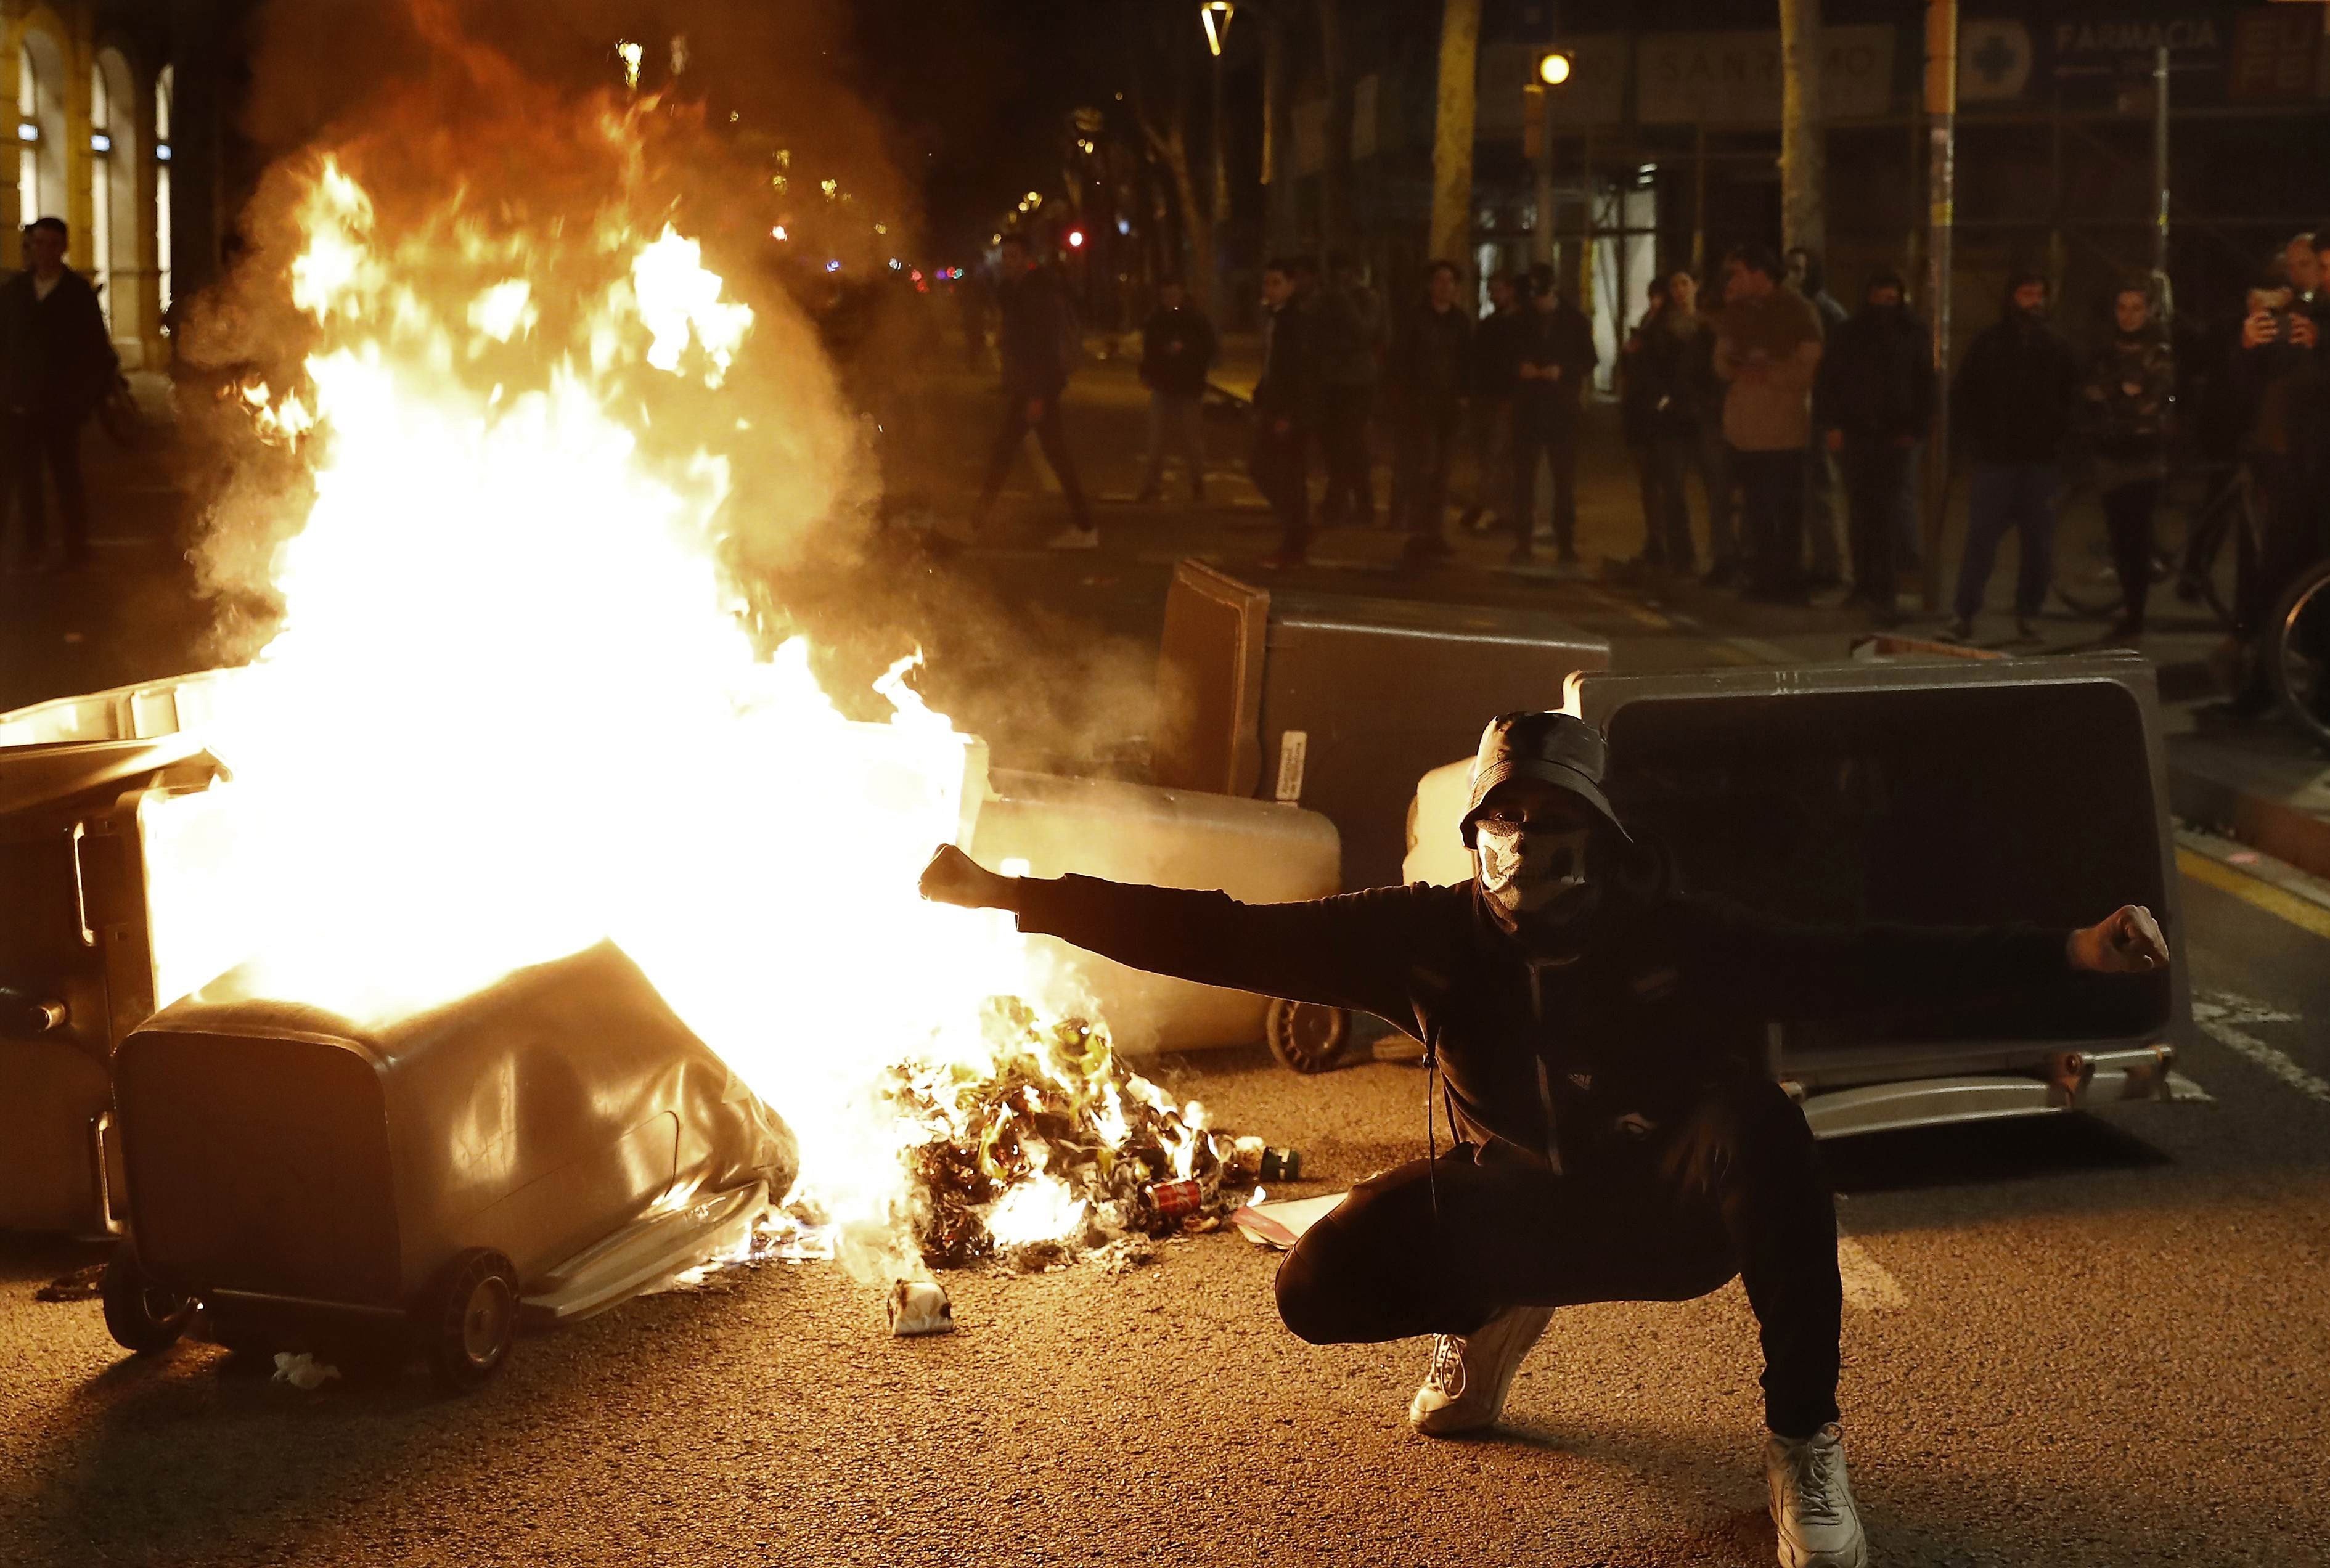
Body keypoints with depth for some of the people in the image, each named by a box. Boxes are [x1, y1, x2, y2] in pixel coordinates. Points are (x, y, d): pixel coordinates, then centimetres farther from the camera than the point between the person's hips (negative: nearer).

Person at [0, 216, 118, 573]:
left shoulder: (78, 293, -1)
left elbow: (96, 347, -1)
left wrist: (87, 397, -6)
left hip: (61, 405, -4)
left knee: (66, 476, 1)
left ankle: (73, 549, 7)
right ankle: (35, 548, 13)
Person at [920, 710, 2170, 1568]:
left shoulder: (1680, 938, -21)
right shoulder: (1431, 935, -18)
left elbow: (1871, 962, -27)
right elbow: (1222, 938, -19)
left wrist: (2066, 956, -39)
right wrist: (1014, 897, -24)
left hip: (1670, 1206, -2)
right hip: (1515, 1205, 2)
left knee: (1759, 1125, -35)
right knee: (1319, 1288, -20)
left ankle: (1803, 1445, -18)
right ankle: (1495, 1316, 17)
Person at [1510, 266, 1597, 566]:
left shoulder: (1575, 320, 1)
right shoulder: (1521, 319, 3)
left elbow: (1590, 360, 3)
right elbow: (1506, 354, 11)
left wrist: (1563, 371, -14)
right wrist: (1519, 367, -11)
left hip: (1563, 407, -1)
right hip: (1527, 406, 1)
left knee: (1565, 478, 2)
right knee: (1523, 476, 1)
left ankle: (1567, 544, 8)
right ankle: (1523, 544, 5)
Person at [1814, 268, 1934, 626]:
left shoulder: (1914, 335, 6)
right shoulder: (1847, 336, 9)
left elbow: (1926, 385, 6)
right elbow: (1826, 382, 9)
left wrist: (1915, 429, -3)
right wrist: (1831, 425, -2)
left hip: (1896, 437, -2)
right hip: (1854, 436, 2)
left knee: (1890, 515, -11)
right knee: (1861, 514, 6)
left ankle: (1886, 595, -15)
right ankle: (1865, 584, 19)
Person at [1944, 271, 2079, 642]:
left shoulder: (2055, 345, 9)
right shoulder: (1988, 342, 2)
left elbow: (2071, 396, 16)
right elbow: (1963, 394, 5)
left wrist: (2059, 434, 4)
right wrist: (1975, 437, -2)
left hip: (2041, 459, 3)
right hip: (1995, 458, -2)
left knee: (2039, 542, 5)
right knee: (1981, 538, -5)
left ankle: (2026, 614, 15)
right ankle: (1964, 614, -2)